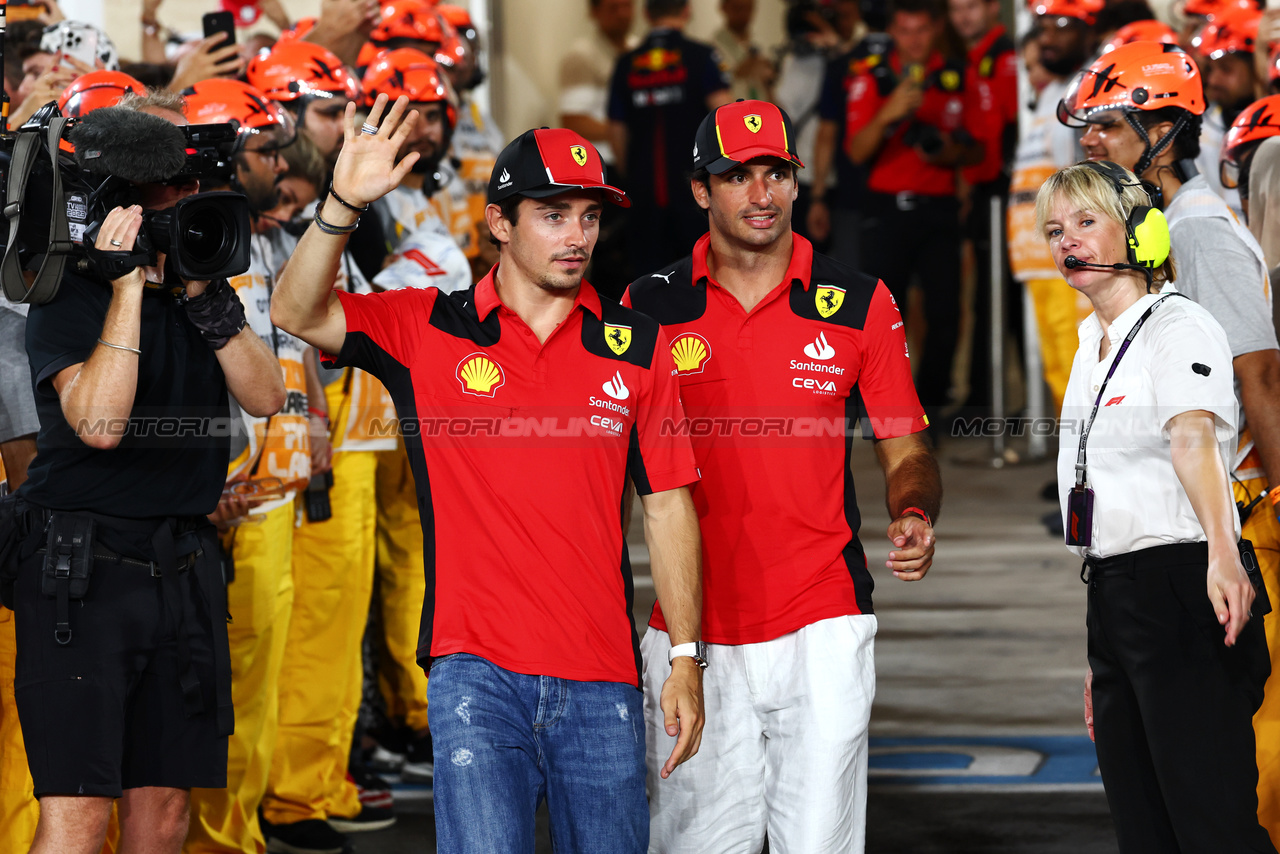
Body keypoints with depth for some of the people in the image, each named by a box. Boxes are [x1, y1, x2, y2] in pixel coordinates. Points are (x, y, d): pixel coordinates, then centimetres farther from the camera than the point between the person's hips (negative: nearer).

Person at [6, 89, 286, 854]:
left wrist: (203, 295, -11)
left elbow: (267, 395, 0)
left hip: (185, 562, 6)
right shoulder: (69, 292, -7)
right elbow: (99, 421, -22)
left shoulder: (204, 289, 12)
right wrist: (129, 287, -21)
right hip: (84, 563, -6)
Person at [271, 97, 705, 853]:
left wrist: (687, 660, 5)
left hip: (603, 679, 2)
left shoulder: (638, 347, 8)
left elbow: (668, 503, 9)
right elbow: (298, 313, -7)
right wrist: (343, 205, -23)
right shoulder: (430, 330, 4)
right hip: (476, 670, -2)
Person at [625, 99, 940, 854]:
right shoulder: (651, 307, 5)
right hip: (692, 632, 1)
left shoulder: (861, 305, 4)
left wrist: (915, 517, -14)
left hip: (822, 628, -1)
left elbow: (906, 451, 8)